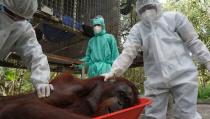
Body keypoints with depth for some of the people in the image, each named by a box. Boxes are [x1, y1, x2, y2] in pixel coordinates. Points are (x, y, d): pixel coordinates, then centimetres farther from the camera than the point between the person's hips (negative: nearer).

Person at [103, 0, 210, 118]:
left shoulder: (174, 17, 3)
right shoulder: (137, 29, 6)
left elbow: (193, 42, 6)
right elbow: (128, 53, -5)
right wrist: (114, 71, -19)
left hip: (182, 75, -2)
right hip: (155, 80, 3)